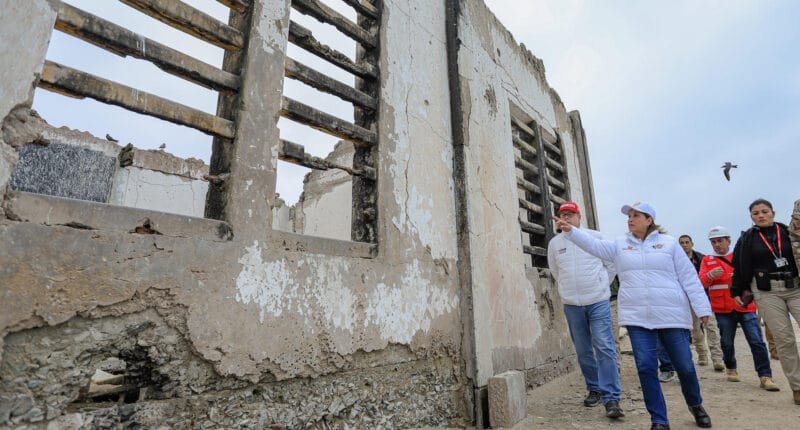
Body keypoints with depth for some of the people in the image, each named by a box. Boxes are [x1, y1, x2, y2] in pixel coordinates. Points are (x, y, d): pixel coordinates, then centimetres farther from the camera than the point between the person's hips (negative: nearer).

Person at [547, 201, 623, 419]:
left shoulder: (595, 236, -2)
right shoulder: (554, 243, 4)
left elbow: (611, 264, 8)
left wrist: (602, 286, 10)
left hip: (598, 302, -2)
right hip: (571, 305, 2)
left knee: (605, 348, -7)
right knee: (583, 350, 10)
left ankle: (611, 398, 0)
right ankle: (594, 389, 26)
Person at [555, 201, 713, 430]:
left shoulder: (668, 243, 4)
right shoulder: (619, 244, 9)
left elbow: (688, 277, 3)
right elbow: (593, 244, -4)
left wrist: (702, 308, 0)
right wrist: (570, 230, -18)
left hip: (671, 315, -1)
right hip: (636, 317, 1)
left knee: (684, 365, 10)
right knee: (646, 367, -1)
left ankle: (696, 405, 41)